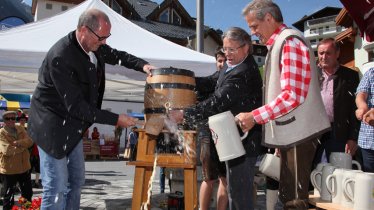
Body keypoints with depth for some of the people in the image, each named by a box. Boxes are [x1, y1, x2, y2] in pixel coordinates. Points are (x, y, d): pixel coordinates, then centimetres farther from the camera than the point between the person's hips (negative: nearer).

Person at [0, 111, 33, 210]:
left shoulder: (20, 129, 5)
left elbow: (29, 141, -7)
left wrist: (18, 143, -23)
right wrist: (23, 145, -14)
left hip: (24, 167, 5)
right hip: (9, 169, -5)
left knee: (28, 193, 19)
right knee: (8, 195, 10)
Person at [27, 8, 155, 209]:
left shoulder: (94, 45, -6)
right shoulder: (60, 57, -30)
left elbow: (116, 55, 15)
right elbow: (76, 106, -29)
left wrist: (142, 65, -3)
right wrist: (115, 119, -25)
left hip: (73, 124, 9)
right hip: (53, 125, -8)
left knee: (76, 180, 16)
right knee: (57, 187, -6)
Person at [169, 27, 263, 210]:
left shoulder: (243, 73, -24)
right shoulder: (233, 66, 10)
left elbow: (216, 103, -28)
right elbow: (210, 83, 9)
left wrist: (183, 115, -25)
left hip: (243, 141, -10)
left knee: (239, 190, -1)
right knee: (235, 188, 21)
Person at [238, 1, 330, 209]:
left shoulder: (289, 41, -12)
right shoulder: (278, 43, 17)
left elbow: (292, 96, -21)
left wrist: (254, 117, -18)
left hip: (299, 132, -10)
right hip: (289, 133, 10)